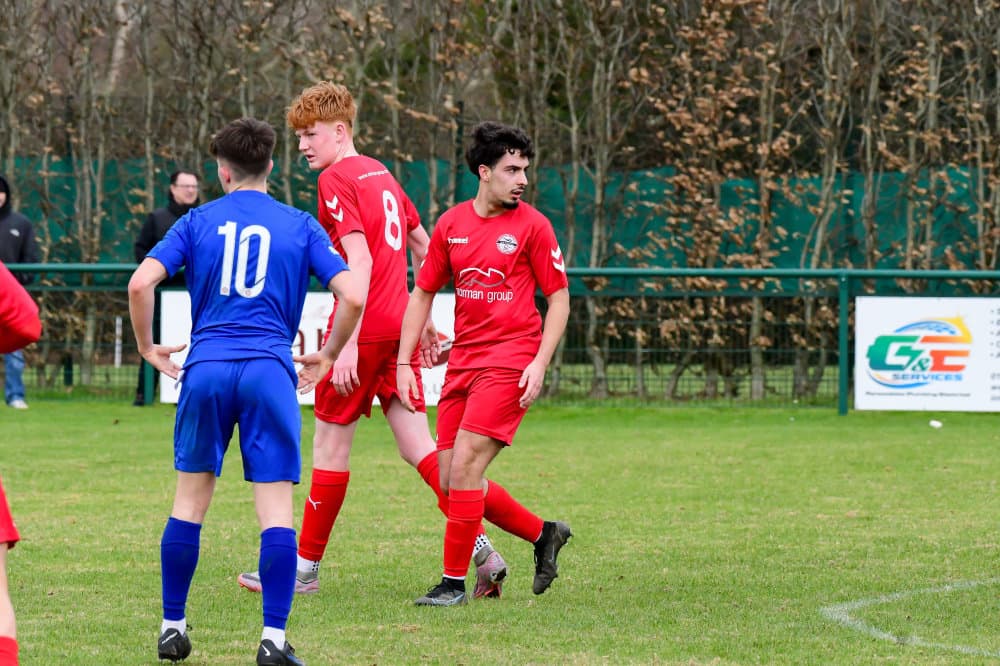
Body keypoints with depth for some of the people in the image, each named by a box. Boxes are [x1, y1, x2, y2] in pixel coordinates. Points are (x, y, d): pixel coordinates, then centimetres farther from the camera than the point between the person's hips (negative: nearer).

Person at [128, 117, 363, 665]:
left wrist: (147, 348, 11)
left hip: (206, 369, 1)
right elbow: (352, 296, 0)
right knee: (275, 507, -1)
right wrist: (328, 356, 15)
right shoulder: (300, 226, 9)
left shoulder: (198, 222, 9)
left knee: (190, 501, 13)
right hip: (270, 370, -1)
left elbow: (140, 283, -3)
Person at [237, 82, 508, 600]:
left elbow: (359, 261, -19)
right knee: (417, 445, 4)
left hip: (365, 330, -8)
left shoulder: (336, 179, -9)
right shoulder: (381, 174, 17)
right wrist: (422, 320, 28)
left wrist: (348, 342, -23)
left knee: (330, 441, 3)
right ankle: (482, 553, -8)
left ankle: (305, 568, 11)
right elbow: (423, 248, 24)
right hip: (398, 328, 8)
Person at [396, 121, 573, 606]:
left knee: (464, 466, -15)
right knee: (451, 480, 4)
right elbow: (422, 293, 15)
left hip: (510, 362, -6)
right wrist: (404, 363, 9)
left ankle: (454, 580, -6)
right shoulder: (451, 225, 8)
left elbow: (559, 297, 0)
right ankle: (543, 534, 22)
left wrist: (540, 363, -11)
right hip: (462, 362, 6)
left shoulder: (532, 226, -3)